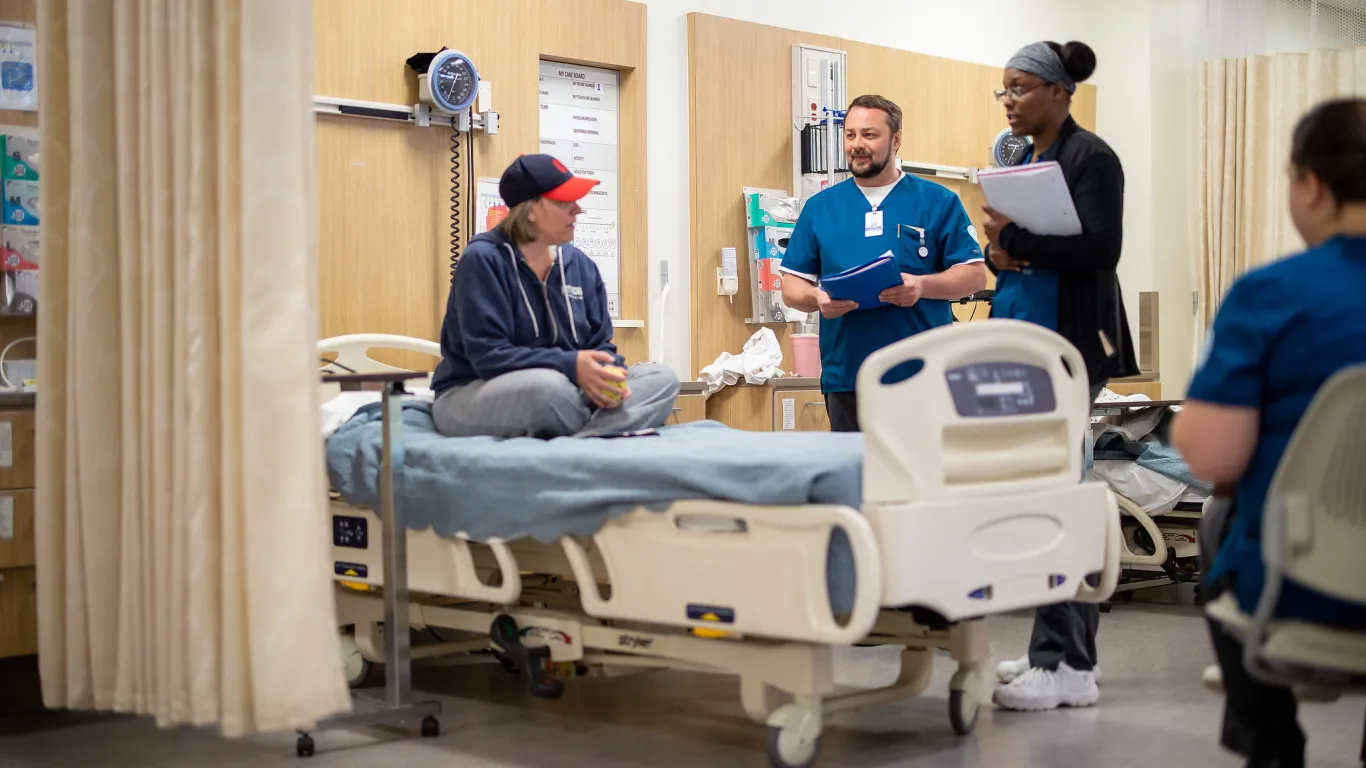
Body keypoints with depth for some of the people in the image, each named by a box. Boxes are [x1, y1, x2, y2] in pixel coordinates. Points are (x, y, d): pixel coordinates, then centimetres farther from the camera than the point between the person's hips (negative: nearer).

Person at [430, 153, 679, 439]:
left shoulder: (579, 265, 6)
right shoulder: (483, 259, -14)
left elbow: (599, 343, 8)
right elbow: (488, 355, -22)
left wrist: (609, 374, -17)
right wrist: (571, 366, -30)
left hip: (559, 387, 7)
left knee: (662, 379, -11)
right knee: (548, 385, -41)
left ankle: (583, 439, -33)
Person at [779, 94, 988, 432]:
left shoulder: (938, 202, 6)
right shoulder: (819, 208, 13)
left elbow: (975, 276, 2)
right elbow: (791, 286, 13)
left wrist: (922, 285, -16)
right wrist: (817, 298, -10)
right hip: (845, 378, 2)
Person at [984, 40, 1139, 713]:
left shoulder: (1091, 159, -7)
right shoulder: (1021, 159, 17)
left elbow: (1100, 248, -17)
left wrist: (1015, 240, -17)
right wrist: (996, 254, -1)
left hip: (1066, 345, -8)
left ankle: (1064, 665, -7)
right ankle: (1068, 650, 18)